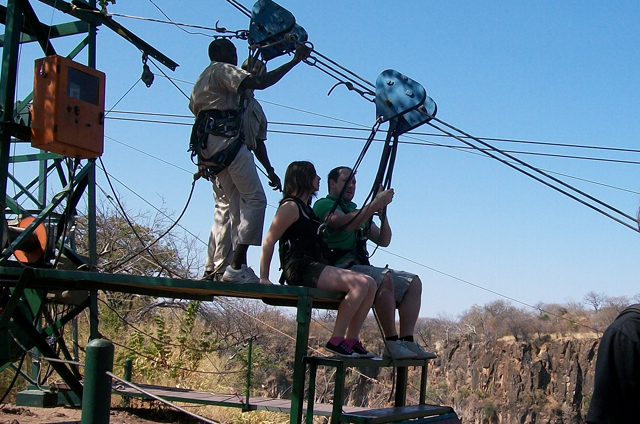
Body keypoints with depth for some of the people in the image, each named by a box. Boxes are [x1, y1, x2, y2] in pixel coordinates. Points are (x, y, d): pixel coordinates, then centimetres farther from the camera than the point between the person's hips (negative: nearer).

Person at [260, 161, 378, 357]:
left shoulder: (307, 208, 24)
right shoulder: (291, 207, -3)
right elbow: (269, 241, -9)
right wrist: (264, 278, -14)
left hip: (315, 268, 9)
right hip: (300, 268, -9)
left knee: (370, 284, -4)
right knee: (359, 283, -25)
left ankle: (351, 340, -7)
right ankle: (337, 340, -22)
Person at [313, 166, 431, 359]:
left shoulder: (358, 211, 27)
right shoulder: (325, 205, 3)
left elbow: (383, 241, 18)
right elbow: (346, 224, -18)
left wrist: (382, 212, 3)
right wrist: (375, 204, -20)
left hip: (361, 269, 9)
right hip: (339, 270, -8)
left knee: (413, 282, -5)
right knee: (384, 279, -33)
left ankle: (407, 341, -17)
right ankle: (392, 343, -30)